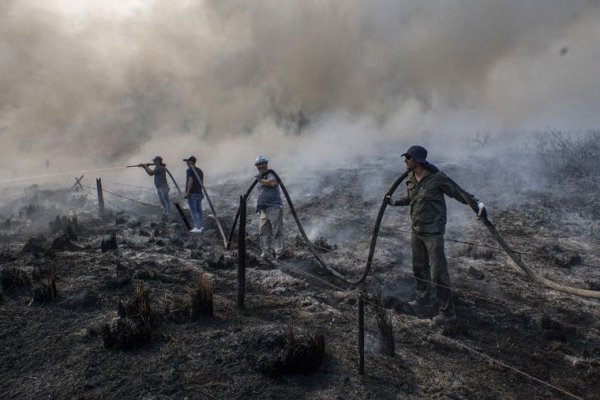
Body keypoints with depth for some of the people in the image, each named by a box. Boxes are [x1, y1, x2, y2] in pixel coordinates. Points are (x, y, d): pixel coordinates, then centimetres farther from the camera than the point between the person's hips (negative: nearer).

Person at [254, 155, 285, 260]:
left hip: (274, 208, -8)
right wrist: (258, 205, 20)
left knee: (277, 232, -7)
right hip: (263, 209, 8)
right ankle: (266, 253, 12)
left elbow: (272, 182, -28)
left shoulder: (271, 174, -3)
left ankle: (279, 252, -3)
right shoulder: (260, 177, 22)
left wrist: (261, 180, -22)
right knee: (264, 233, 6)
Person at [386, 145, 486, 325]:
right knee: (419, 266, 20)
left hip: (433, 232, -8)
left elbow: (459, 192, -16)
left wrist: (477, 204, -28)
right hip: (416, 231, 8)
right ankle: (423, 298, 40)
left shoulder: (437, 178, -17)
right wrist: (394, 202, 18)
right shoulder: (410, 178, 5)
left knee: (438, 272, -6)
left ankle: (447, 311, 4)